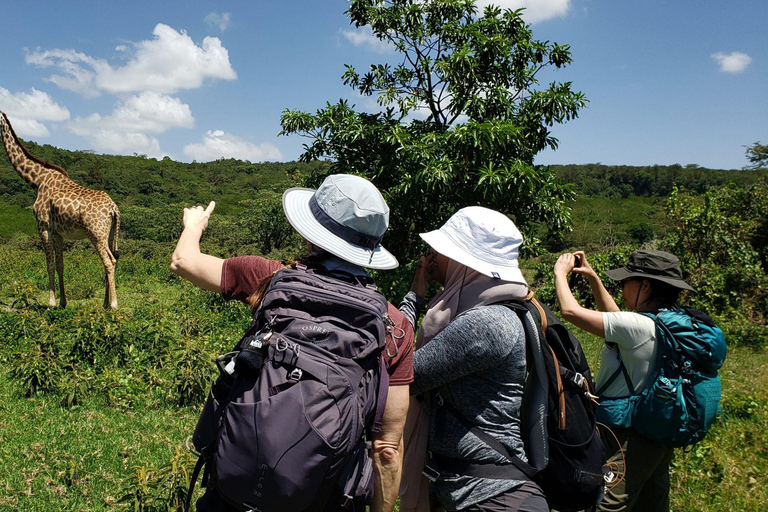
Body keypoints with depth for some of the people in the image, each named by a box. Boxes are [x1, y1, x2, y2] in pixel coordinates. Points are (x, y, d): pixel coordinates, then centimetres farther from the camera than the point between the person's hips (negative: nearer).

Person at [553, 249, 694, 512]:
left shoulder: (638, 326, -25)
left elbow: (571, 311, -24)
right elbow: (614, 317, 19)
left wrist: (561, 273, -7)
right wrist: (593, 278, 15)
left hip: (630, 439, -9)